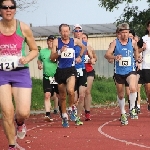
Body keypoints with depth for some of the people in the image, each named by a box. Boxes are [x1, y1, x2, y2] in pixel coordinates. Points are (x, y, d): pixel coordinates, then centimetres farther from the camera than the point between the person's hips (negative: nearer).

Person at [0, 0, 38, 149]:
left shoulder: (23, 28, -4)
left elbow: (34, 50, 9)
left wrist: (27, 58, -11)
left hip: (20, 73, 0)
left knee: (23, 112, -11)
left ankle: (20, 123, 28)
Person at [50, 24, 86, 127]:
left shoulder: (74, 41, 3)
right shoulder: (56, 42, -1)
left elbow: (83, 47, 25)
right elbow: (52, 58, -5)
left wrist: (80, 56, 14)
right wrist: (60, 52, -20)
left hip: (71, 69, -1)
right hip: (60, 71, 1)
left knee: (70, 90, -27)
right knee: (62, 96, 11)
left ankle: (71, 109, -2)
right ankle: (64, 117, 25)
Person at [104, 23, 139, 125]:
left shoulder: (133, 42, -1)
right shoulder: (115, 43, -6)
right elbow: (107, 55, -16)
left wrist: (136, 58, 21)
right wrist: (115, 57, -34)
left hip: (130, 71, -1)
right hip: (119, 72, 1)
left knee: (133, 88, -28)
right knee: (120, 95, 11)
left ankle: (132, 108, -8)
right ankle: (123, 114, 30)